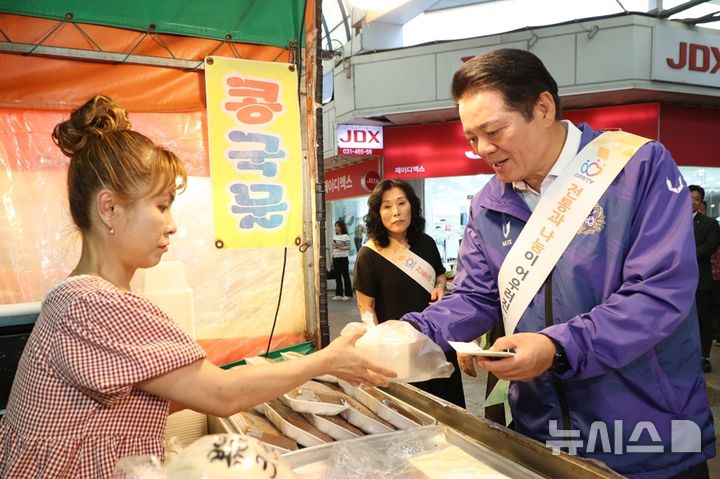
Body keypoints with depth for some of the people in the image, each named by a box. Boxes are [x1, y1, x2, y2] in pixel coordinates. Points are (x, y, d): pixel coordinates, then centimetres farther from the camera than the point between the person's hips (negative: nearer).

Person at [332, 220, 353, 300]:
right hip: (335, 258, 6)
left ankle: (348, 294, 6)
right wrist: (332, 258, 13)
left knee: (345, 276, -1)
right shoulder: (334, 236, 12)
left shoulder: (345, 236, -7)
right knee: (337, 276, 7)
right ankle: (339, 294, 13)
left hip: (343, 258, -6)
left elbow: (348, 247, -11)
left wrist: (341, 247, -26)